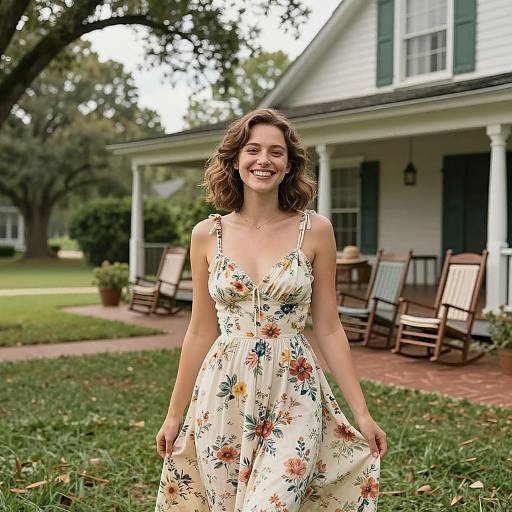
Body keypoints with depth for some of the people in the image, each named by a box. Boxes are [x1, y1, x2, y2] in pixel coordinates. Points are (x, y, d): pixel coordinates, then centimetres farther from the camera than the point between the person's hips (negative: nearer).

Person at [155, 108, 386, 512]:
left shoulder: (315, 230, -3)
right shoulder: (208, 234, 2)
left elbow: (328, 329, 1)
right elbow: (201, 332, 7)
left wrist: (363, 413, -1)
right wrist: (175, 414, 10)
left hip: (293, 394, -2)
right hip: (224, 394, 2)